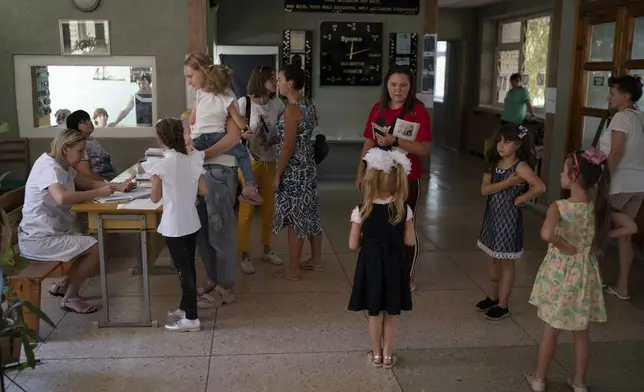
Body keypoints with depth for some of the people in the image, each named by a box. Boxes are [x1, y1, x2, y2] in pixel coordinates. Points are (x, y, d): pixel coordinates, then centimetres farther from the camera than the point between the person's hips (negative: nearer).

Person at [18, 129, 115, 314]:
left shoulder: (63, 166, 9)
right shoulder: (49, 167, -22)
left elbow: (88, 183, 12)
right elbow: (61, 197, -41)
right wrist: (97, 193, -31)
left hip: (54, 231, 10)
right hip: (39, 239, -10)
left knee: (93, 243, 12)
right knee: (96, 248, -13)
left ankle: (63, 285, 22)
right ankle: (70, 298, 2)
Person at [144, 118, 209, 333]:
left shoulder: (161, 164, -16)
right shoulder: (193, 159, -1)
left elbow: (155, 198, -8)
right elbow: (204, 190, 3)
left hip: (174, 226, -6)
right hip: (191, 222, 6)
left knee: (183, 270, 1)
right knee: (188, 267, 17)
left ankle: (191, 319, 7)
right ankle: (185, 307, 32)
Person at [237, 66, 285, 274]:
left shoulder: (276, 103, 2)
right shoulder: (244, 102, -12)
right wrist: (241, 134, -28)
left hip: (270, 161, 5)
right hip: (249, 161, -5)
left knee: (269, 207, 12)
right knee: (247, 208, -1)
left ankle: (267, 250, 28)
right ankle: (245, 255, 10)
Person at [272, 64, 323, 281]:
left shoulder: (291, 108, -19)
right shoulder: (308, 105, 9)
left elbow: (288, 146, -20)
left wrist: (277, 174, -15)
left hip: (293, 170, -9)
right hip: (307, 167, 9)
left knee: (294, 218, -2)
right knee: (309, 214, 17)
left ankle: (293, 270, 7)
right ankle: (316, 259, 29)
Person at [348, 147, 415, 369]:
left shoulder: (362, 210, -14)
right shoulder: (404, 209, -9)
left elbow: (353, 245, -10)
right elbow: (409, 241, -3)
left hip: (371, 265, -1)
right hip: (394, 265, 1)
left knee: (374, 314, 15)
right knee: (390, 314, 16)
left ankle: (376, 355, 26)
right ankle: (388, 355, 26)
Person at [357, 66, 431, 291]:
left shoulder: (418, 111, -10)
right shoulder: (378, 109, 5)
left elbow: (424, 150, -17)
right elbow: (369, 143, 11)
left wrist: (395, 141, -25)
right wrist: (361, 172, 9)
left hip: (407, 180, -4)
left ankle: (407, 278, 19)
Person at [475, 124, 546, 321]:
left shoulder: (521, 166, -16)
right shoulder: (494, 164, 3)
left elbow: (540, 187, -29)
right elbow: (484, 189, -9)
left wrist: (519, 199, -18)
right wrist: (507, 183, -20)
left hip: (509, 218, -7)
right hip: (493, 216, 7)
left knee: (506, 262, 4)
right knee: (495, 260, 19)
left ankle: (503, 305, 15)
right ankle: (492, 297, 34)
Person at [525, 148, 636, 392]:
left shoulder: (559, 207, -21)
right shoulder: (599, 207, -6)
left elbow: (546, 234, -40)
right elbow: (631, 227, 2)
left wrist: (566, 247, -22)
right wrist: (600, 236, 1)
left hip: (559, 275, -4)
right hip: (584, 275, 4)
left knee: (551, 329, 12)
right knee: (582, 332, 17)